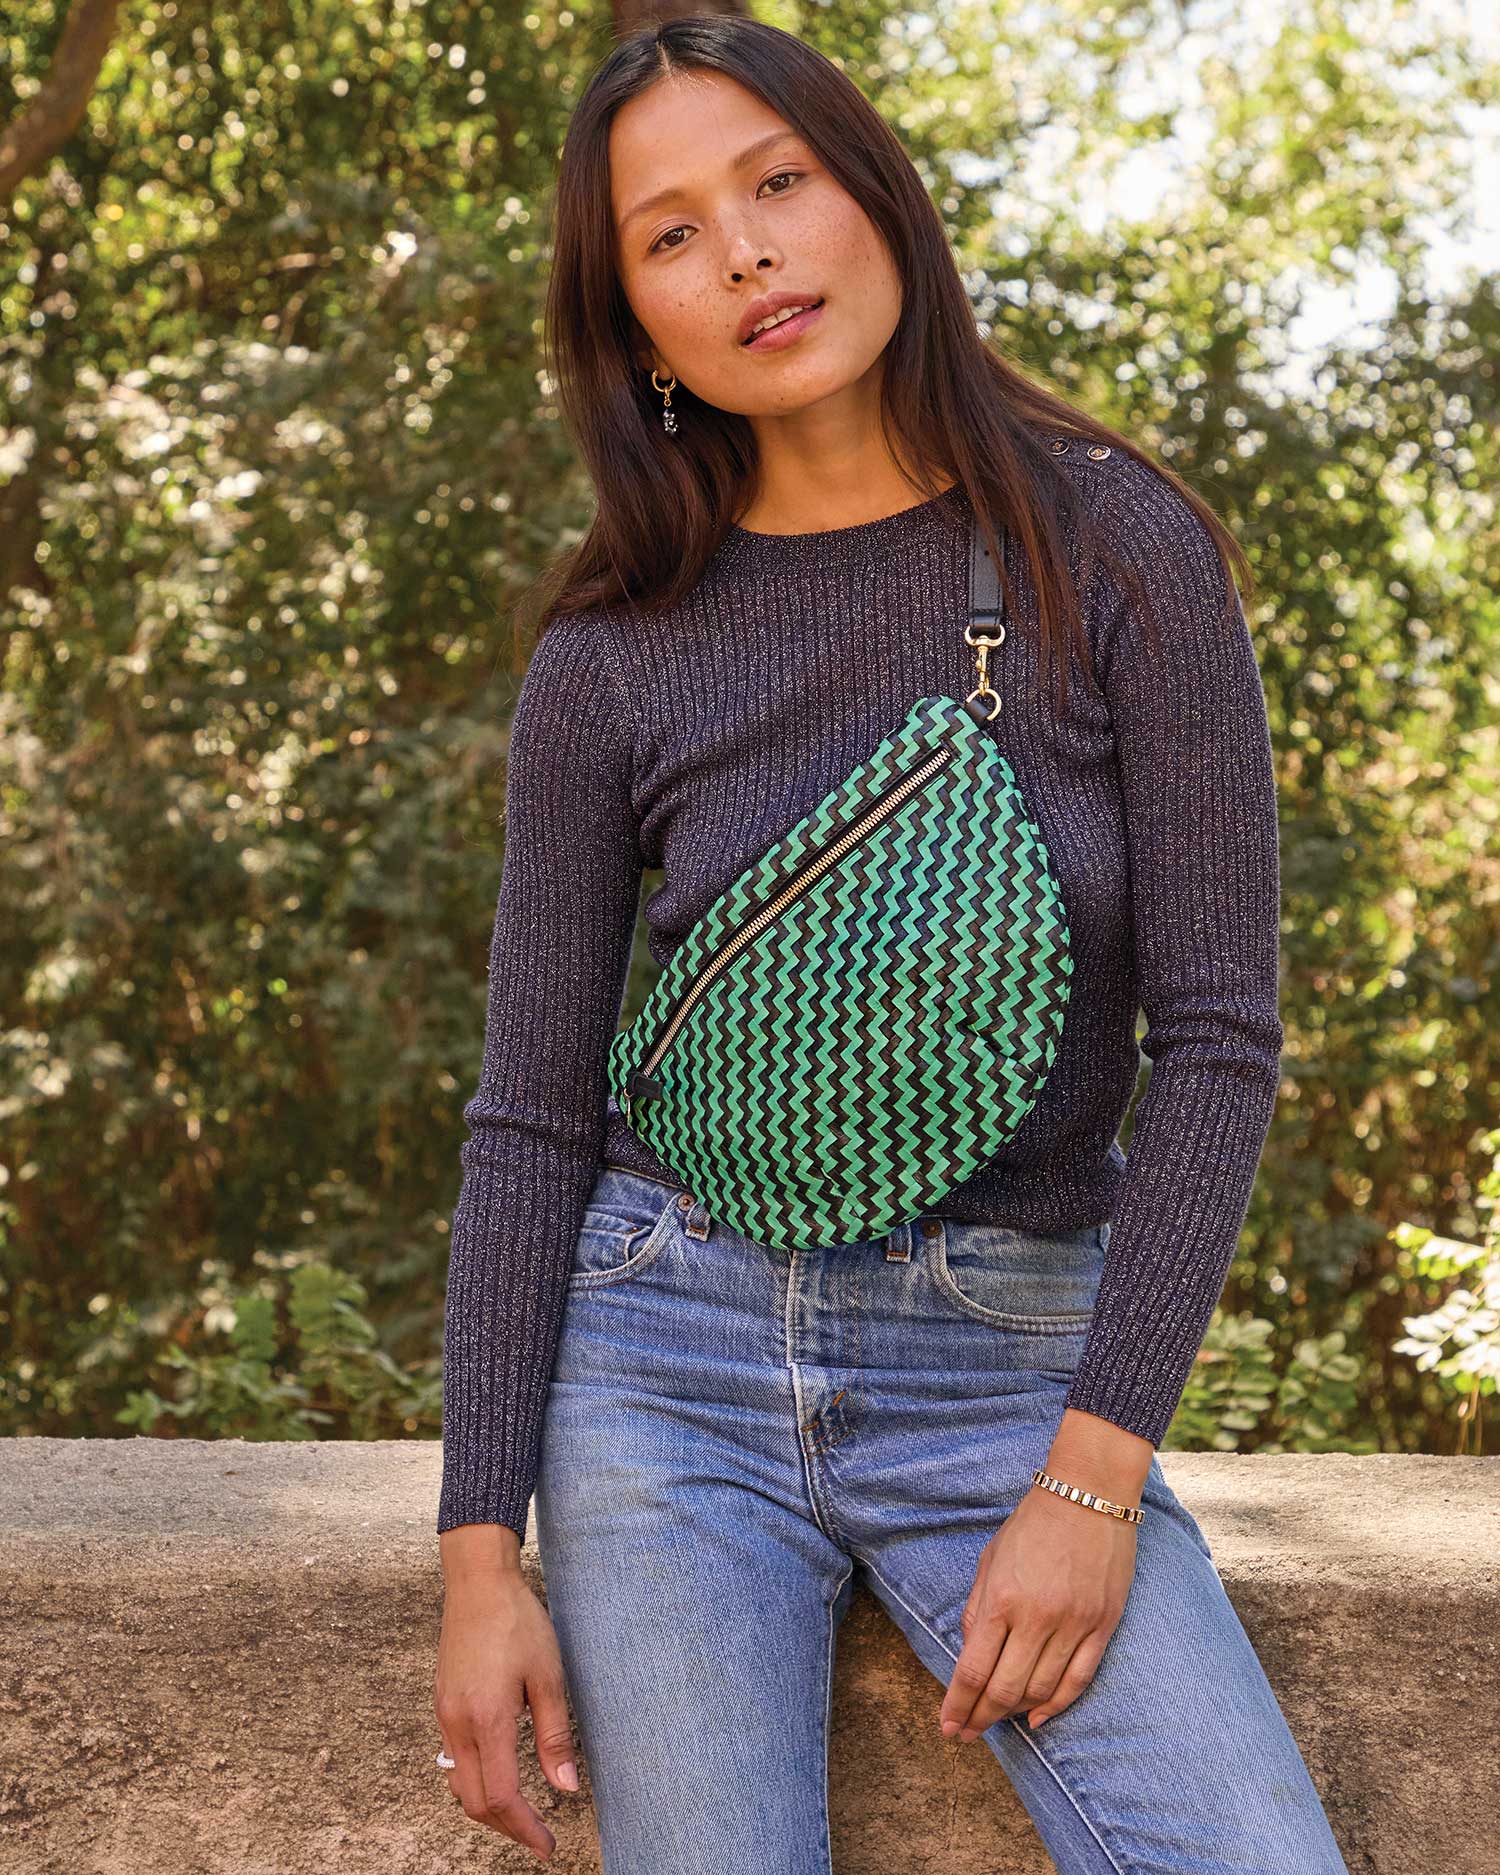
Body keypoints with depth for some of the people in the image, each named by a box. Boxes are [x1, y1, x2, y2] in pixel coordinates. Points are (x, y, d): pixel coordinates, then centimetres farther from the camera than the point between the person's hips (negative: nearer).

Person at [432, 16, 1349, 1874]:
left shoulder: (1115, 548, -4)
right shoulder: (609, 662, -1)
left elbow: (1216, 1035, -7)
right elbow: (531, 1123, 2)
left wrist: (1095, 1476, -12)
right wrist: (481, 1553, -4)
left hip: (1006, 1365, 0)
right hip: (668, 1352, 1)